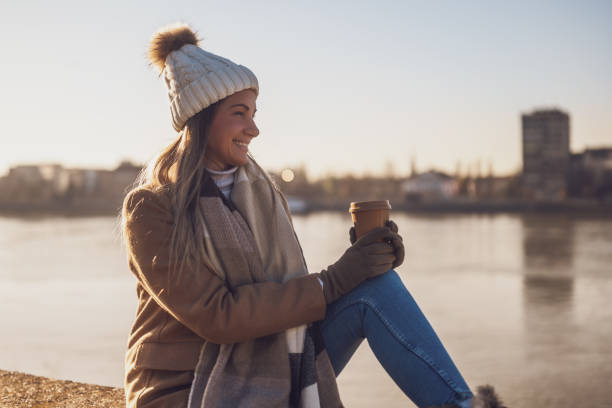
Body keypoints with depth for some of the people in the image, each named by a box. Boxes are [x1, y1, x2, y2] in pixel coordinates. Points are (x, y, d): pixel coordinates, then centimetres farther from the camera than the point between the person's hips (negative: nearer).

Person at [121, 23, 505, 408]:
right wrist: (330, 282, -20)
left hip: (270, 370, 6)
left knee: (374, 285, -14)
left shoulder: (261, 189, 7)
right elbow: (215, 315, -19)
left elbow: (289, 288, 6)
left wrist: (367, 260, -12)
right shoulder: (151, 206, -12)